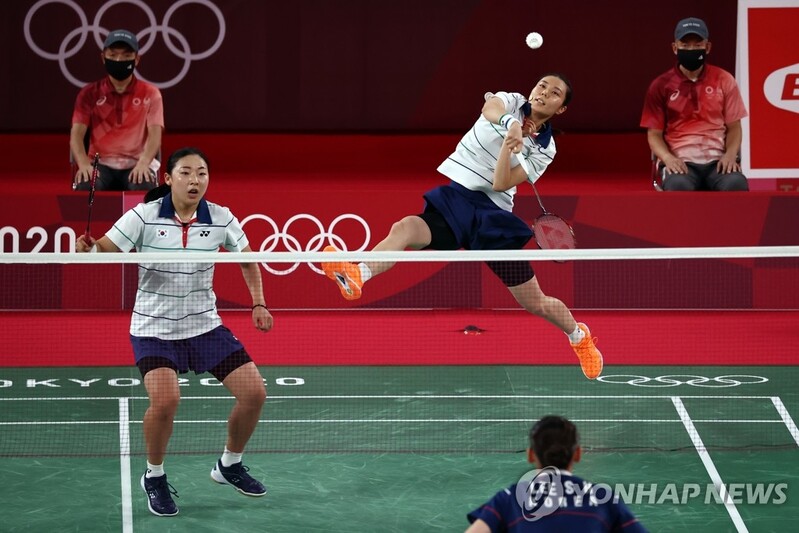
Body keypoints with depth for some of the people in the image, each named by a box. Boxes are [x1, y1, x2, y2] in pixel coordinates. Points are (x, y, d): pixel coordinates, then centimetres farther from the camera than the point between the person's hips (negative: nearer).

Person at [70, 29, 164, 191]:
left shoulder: (150, 94, 9)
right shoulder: (89, 93, 10)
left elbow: (155, 133, -3)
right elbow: (77, 133, 0)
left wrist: (143, 163, -24)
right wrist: (84, 164, -21)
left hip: (136, 164, 0)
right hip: (101, 164, 0)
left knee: (144, 189, -36)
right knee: (86, 187, -35)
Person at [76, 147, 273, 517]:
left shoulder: (220, 219, -5)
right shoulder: (144, 217, -13)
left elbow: (248, 261, 11)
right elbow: (105, 250, -17)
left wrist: (259, 304, 1)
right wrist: (88, 249, -39)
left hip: (205, 326, 4)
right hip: (154, 329, -4)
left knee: (254, 393, -3)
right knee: (165, 399, -27)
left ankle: (229, 465, 24)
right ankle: (154, 478, -1)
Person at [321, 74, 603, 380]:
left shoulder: (544, 149, 3)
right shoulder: (511, 102, 6)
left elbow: (501, 184, -10)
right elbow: (491, 109, -21)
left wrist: (509, 145, -23)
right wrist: (510, 123, -42)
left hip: (492, 215, 0)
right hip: (451, 196, 0)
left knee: (537, 304, 3)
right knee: (405, 228, -33)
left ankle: (579, 335, 35)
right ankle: (356, 277, -59)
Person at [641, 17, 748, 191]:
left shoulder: (724, 80, 10)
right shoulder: (661, 86, 7)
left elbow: (734, 127, 12)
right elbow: (654, 134, 8)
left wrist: (730, 155, -9)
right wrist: (668, 158, -13)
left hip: (717, 160, 1)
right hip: (680, 162, -1)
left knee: (736, 184, -33)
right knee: (678, 186, -37)